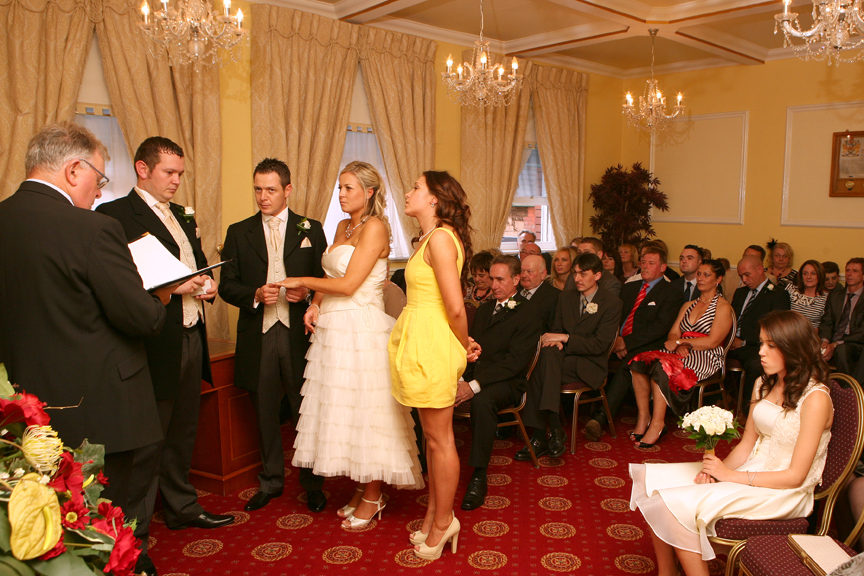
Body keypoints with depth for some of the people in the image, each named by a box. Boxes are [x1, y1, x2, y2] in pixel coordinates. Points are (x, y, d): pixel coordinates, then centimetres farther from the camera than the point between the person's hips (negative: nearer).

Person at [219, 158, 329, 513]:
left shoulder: (311, 229, 7)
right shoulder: (239, 232, 9)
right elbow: (227, 285, 5)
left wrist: (308, 292, -13)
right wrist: (255, 295, -13)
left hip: (299, 334, -1)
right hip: (258, 337, 2)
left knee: (306, 414, 4)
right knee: (265, 415, 13)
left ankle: (312, 485, 20)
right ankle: (270, 482, 29)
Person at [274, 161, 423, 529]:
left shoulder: (375, 227, -11)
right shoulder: (343, 226, 15)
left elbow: (348, 284, -17)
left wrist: (301, 282, -6)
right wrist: (315, 304, 1)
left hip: (362, 330, -8)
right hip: (335, 329, 8)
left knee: (366, 411, 0)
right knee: (343, 411, 12)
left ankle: (372, 499, 15)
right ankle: (362, 489, 25)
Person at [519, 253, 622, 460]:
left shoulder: (612, 303, -2)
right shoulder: (565, 297, 15)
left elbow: (600, 344, -11)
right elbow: (556, 328, 14)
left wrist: (565, 338, -18)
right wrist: (555, 340, -11)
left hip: (590, 365, -4)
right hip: (564, 357, 5)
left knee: (547, 355, -32)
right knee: (548, 351, -32)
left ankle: (540, 437, -36)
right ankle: (554, 430, -34)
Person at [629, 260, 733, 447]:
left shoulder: (723, 307, 1)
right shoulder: (688, 305, 23)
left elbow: (712, 341, -10)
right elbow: (673, 333, 13)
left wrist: (681, 342, -11)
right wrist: (678, 345, -10)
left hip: (706, 358, -6)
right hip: (682, 353, 6)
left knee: (661, 366, -35)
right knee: (639, 361, -23)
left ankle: (657, 423, -29)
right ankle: (643, 416, -21)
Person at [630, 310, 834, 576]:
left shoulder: (815, 398, -17)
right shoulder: (764, 384, 9)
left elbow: (795, 476, -17)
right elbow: (746, 445, 10)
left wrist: (731, 475, -16)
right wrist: (716, 468, -9)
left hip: (783, 493, -8)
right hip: (752, 469, 8)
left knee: (673, 504, -25)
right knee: (650, 478, -7)